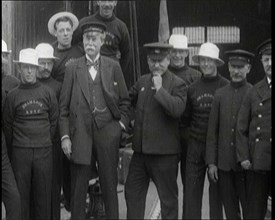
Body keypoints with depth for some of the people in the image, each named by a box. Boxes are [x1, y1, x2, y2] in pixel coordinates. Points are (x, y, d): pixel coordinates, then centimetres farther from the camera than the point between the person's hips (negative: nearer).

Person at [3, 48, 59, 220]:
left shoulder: (48, 94, 5)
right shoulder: (13, 95, 2)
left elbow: (54, 120, 10)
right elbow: (7, 124, 7)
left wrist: (46, 140, 9)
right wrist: (13, 146, 9)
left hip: (44, 150, 1)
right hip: (20, 152, -1)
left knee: (43, 193, 5)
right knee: (21, 193, 2)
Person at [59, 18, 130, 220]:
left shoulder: (113, 67, 6)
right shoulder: (72, 69, 5)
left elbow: (124, 101, 11)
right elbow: (64, 106, 4)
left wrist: (122, 124, -1)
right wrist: (65, 136, -3)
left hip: (107, 132, 0)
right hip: (80, 133, 0)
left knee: (110, 186, 7)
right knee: (78, 188, 5)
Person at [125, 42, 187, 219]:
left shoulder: (178, 84, -8)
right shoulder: (142, 82, 10)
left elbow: (177, 109, -24)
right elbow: (129, 98, 28)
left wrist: (160, 89, -23)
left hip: (165, 152, -6)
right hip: (141, 150, 6)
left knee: (168, 197, 7)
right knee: (133, 192, 13)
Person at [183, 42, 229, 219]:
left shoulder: (226, 87, -5)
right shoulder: (193, 88, 6)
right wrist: (195, 130, 6)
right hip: (195, 145, 3)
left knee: (217, 190, 6)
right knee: (192, 190, 4)